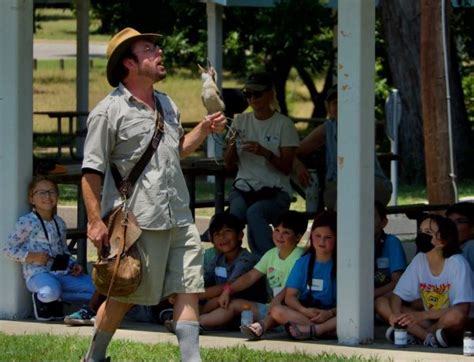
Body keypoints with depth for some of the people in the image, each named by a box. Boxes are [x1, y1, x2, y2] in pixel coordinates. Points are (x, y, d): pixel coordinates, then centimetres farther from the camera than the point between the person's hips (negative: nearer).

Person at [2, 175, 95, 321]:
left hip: (62, 273, 7)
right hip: (37, 274, -7)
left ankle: (55, 300, 2)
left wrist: (73, 264, 7)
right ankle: (40, 299, -2)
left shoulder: (59, 223, 16)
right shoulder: (26, 222, -5)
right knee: (51, 291, -42)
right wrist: (31, 256, -16)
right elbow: (8, 249, -5)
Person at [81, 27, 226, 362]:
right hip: (137, 219, -6)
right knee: (124, 296, 4)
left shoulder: (168, 105, 16)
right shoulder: (109, 112, -7)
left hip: (179, 217, 6)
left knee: (188, 289, -1)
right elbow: (92, 171, -9)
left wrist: (204, 129, 13)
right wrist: (95, 220, -15)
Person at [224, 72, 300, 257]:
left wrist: (264, 152, -19)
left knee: (254, 212, -36)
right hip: (243, 188, 3)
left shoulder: (283, 124, 1)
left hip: (275, 192, -3)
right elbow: (229, 164, 13)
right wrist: (231, 145, -8)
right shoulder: (240, 121, 13)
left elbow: (287, 167, -3)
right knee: (237, 209, -32)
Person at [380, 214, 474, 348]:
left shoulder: (457, 263, -18)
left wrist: (422, 316, -29)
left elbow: (461, 310, -24)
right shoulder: (419, 260, -3)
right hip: (429, 321, 5)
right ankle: (430, 337, -21)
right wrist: (395, 314, -24)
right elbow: (397, 295, 0)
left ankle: (415, 334, -16)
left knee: (456, 317, -40)